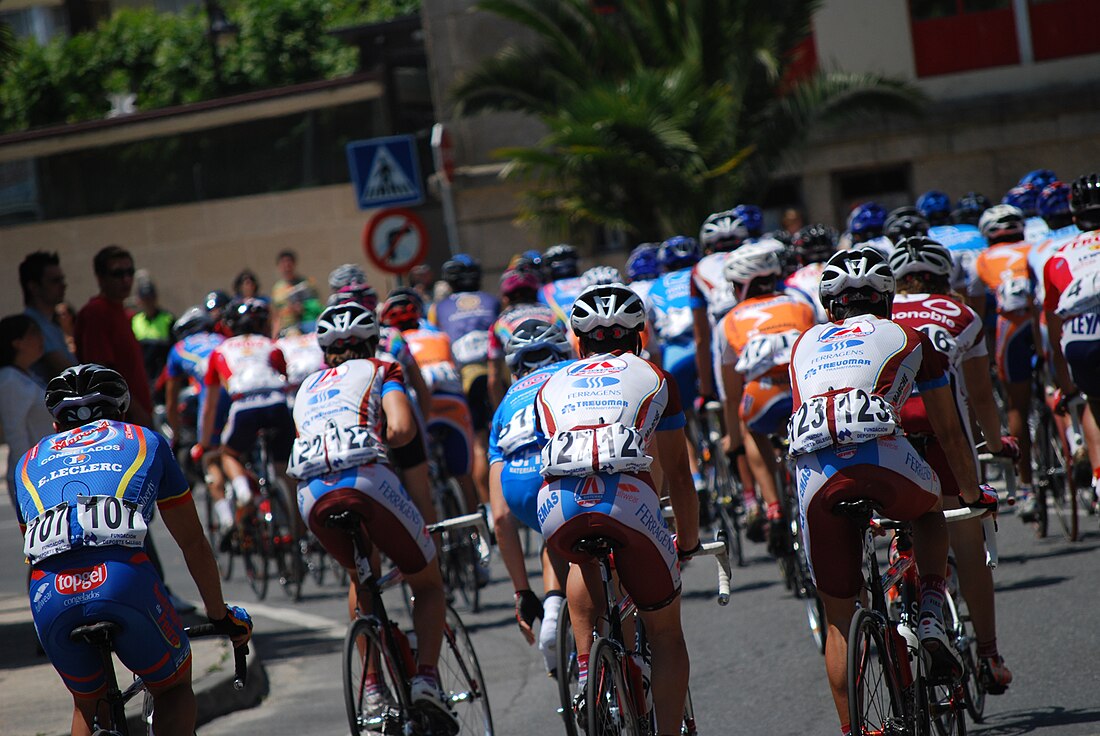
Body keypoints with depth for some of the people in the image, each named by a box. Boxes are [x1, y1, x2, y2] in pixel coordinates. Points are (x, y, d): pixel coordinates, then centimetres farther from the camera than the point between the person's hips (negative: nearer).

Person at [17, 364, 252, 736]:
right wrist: (221, 616, 46)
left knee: (88, 705, 28)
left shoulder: (30, 461, 33)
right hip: (124, 579, -2)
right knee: (175, 688, 23)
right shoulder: (145, 440, 29)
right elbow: (193, 543, 34)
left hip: (48, 595, 2)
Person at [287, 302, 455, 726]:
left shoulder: (307, 387, 34)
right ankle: (426, 678, -2)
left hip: (311, 496, 4)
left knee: (362, 579, 32)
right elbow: (402, 428, 3)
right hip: (368, 482, -4)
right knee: (428, 582, 18)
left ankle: (373, 689, 22)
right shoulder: (379, 371, 20)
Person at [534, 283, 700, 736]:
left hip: (559, 510, 1)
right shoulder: (655, 378, 26)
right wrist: (688, 542, 43)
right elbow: (677, 474, 29)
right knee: (665, 633, 18)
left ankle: (585, 664, 21)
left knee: (582, 564, 37)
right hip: (629, 500, -1)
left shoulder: (552, 386, 31)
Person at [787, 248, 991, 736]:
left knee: (838, 618, 16)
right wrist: (972, 493, 46)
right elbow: (949, 432, 31)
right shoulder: (907, 338, 24)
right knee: (929, 512, 35)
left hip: (815, 476, 2)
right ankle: (931, 620, 17)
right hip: (883, 458, -2)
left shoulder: (806, 344, 31)